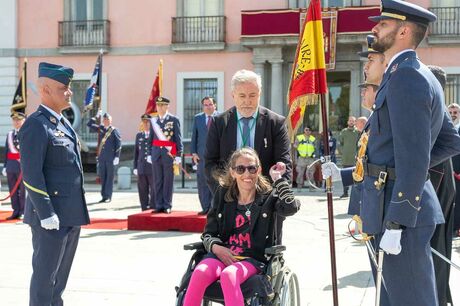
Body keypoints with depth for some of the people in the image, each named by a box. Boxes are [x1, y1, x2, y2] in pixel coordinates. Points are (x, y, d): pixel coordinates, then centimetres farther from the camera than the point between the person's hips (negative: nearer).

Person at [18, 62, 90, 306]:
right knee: (45, 273, 1)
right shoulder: (36, 126, -14)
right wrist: (46, 214, -22)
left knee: (61, 273, 17)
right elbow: (31, 174, -19)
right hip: (51, 215, -9)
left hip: (71, 214, 9)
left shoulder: (64, 123, 15)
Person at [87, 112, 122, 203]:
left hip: (110, 158, -5)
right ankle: (104, 196, 14)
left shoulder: (114, 130, -1)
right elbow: (89, 125, 19)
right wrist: (96, 117, 11)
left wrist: (117, 157, -11)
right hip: (102, 157, 5)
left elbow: (118, 145, -5)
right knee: (102, 177, 7)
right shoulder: (100, 128, 12)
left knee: (110, 177, 0)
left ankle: (108, 196, 4)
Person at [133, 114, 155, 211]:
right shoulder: (139, 135, 15)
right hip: (141, 168, 4)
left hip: (153, 168, -4)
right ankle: (144, 210, 12)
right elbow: (136, 152, 16)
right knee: (142, 191, 6)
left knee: (154, 190, -3)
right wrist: (135, 167, 12)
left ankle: (153, 209, 2)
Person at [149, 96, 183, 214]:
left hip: (169, 154, -3)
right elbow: (151, 138, 13)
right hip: (156, 154, 3)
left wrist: (178, 155, -7)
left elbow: (178, 138, -2)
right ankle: (159, 205, 12)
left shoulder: (174, 120, -1)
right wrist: (149, 154, 8)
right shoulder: (153, 120, 10)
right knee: (157, 181, 6)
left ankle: (167, 206, 8)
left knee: (168, 181, 2)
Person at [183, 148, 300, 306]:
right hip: (222, 255, 3)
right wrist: (216, 247, -7)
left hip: (254, 259, -3)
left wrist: (278, 178, -9)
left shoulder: (268, 197, 5)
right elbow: (208, 233, 15)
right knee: (200, 272, -29)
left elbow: (291, 207, -18)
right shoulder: (223, 195, 13)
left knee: (229, 274, -35)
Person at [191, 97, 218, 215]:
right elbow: (194, 136, 10)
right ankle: (205, 207, 10)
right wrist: (194, 153, 2)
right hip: (201, 155, 3)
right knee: (202, 182, 3)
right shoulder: (197, 118, 11)